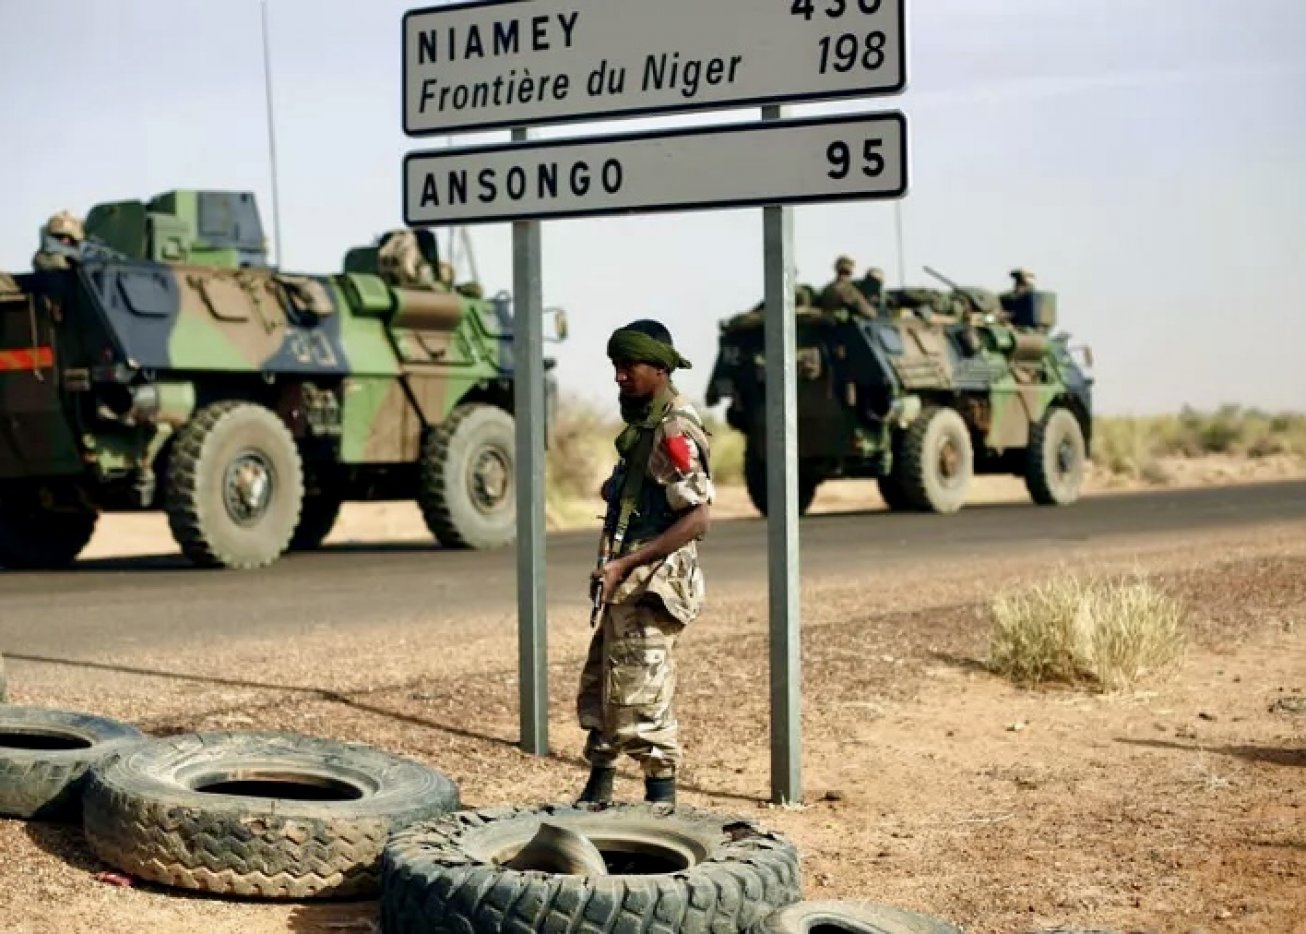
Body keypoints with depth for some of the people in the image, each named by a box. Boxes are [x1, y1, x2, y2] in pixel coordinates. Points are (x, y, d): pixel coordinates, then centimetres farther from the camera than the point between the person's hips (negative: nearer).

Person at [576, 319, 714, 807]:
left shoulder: (675, 429, -16)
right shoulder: (643, 424, 13)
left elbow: (697, 518, -22)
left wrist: (626, 563, -23)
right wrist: (616, 567, 15)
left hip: (651, 585, -10)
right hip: (629, 586, 10)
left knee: (639, 701, -6)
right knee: (597, 689, 17)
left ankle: (662, 801, 6)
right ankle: (596, 796, 29)